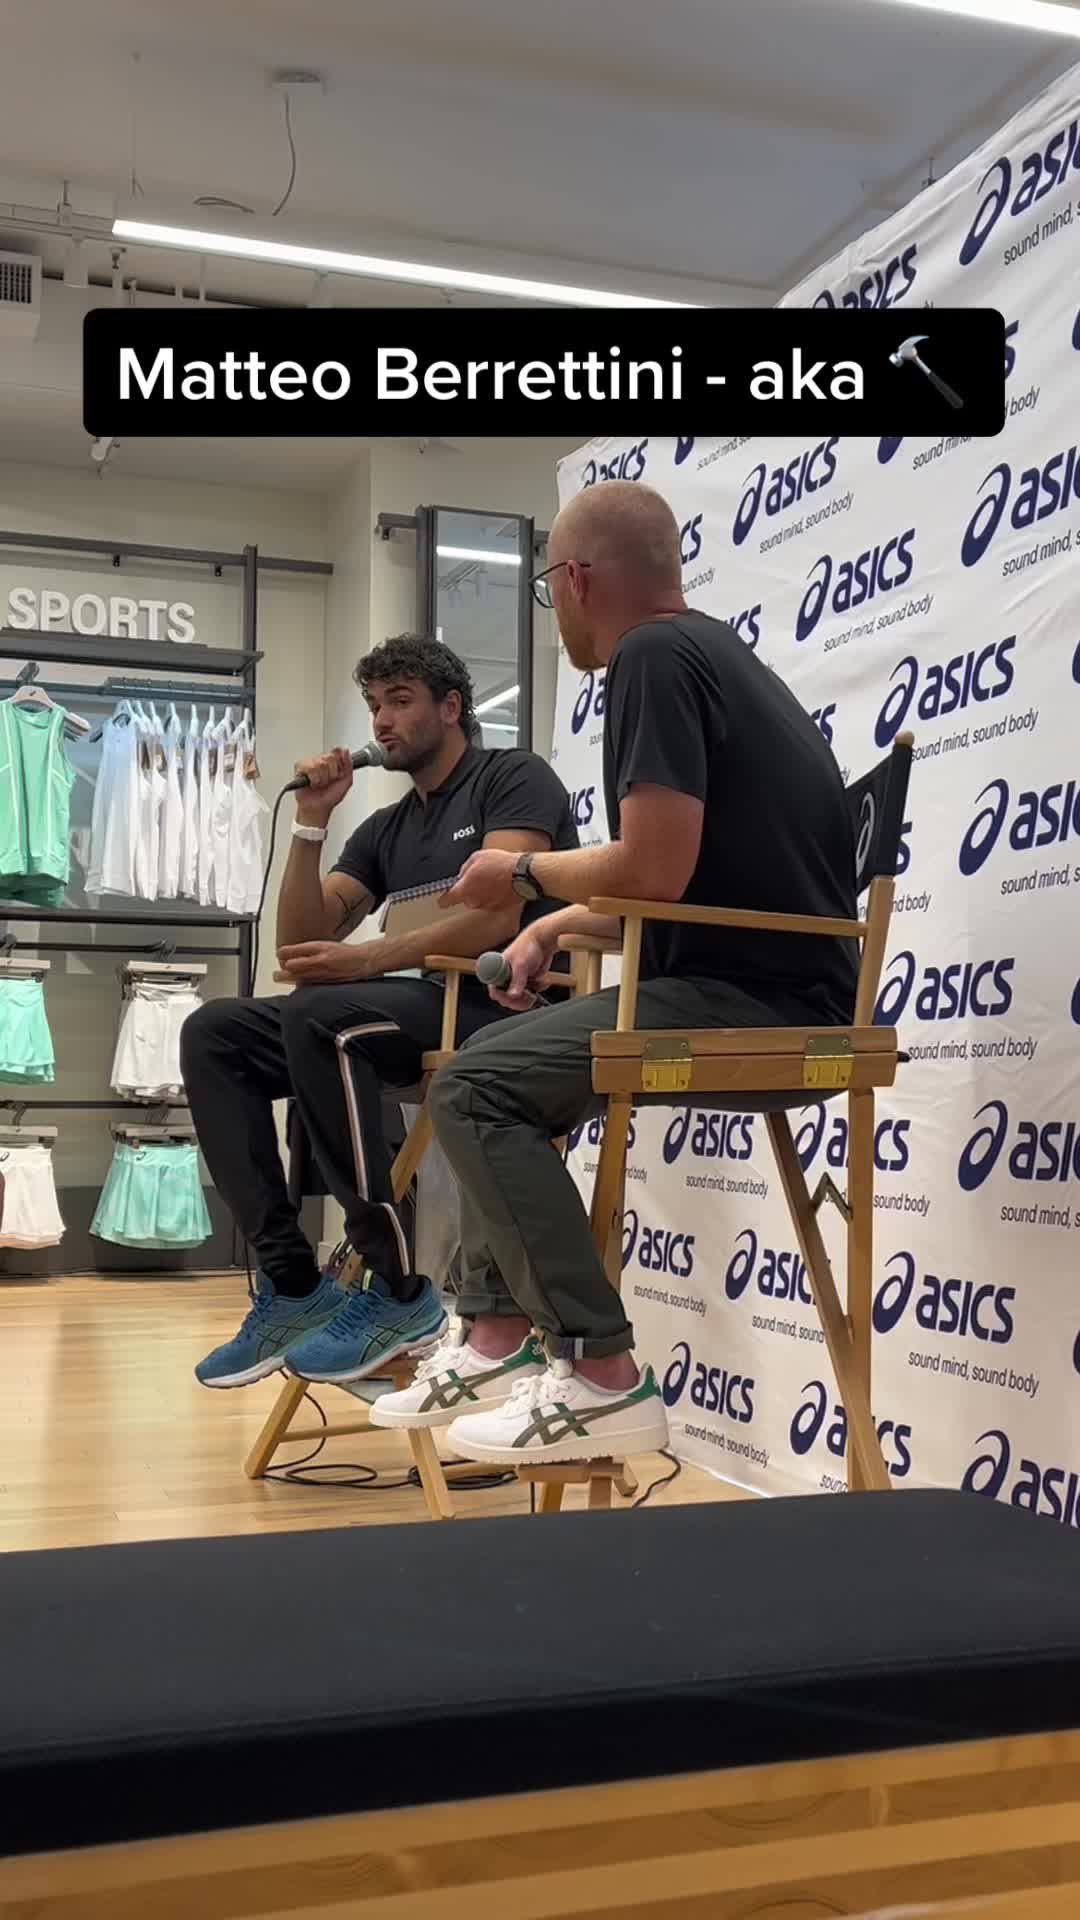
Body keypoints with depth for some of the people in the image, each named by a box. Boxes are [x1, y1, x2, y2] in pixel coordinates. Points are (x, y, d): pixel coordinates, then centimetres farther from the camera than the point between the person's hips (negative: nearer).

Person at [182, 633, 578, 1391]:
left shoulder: (513, 777, 1)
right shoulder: (384, 830, 21)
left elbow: (496, 916, -15)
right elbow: (302, 943, 13)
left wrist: (370, 957, -24)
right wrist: (312, 823, 4)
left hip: (507, 1007, -7)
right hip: (427, 1007, 8)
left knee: (321, 1016, -34)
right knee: (214, 1033, -7)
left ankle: (399, 1290, -26)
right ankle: (294, 1282, -15)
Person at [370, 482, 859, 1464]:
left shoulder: (653, 655, -12)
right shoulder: (714, 651, 19)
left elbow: (656, 868, -21)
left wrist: (526, 870, -3)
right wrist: (554, 926, 21)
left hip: (752, 999, -11)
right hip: (763, 988, 11)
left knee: (473, 1088, -14)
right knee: (498, 1069, 20)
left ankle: (601, 1377, -12)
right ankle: (500, 1338, 16)